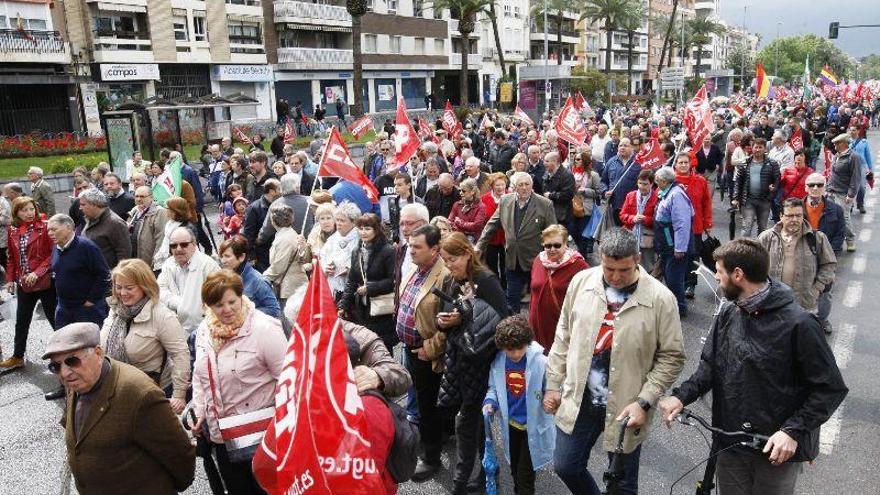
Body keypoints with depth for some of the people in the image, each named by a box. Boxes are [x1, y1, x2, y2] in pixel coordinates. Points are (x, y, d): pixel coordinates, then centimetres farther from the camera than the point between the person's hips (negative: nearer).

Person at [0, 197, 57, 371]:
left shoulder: (44, 227, -10)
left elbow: (53, 254, -13)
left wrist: (37, 273, -19)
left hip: (45, 282, -5)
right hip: (23, 284, 5)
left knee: (54, 318, 5)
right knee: (21, 321, 16)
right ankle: (17, 357, 31)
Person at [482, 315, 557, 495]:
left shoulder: (541, 362, -23)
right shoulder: (498, 363, -10)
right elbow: (494, 388, 5)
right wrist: (490, 402, -12)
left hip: (533, 426, -4)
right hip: (511, 424, 4)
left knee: (525, 473, 5)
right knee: (514, 469, 23)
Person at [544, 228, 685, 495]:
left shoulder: (660, 298, -15)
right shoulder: (582, 282, -5)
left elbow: (671, 357, -8)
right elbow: (564, 337, 5)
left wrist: (644, 402, -16)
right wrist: (553, 385, 6)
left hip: (626, 408, -3)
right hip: (578, 400, 3)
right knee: (565, 466, 15)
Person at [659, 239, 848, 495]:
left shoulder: (798, 323, -19)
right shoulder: (727, 315, -2)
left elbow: (831, 388, -13)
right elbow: (710, 366, 4)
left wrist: (793, 431, -21)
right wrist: (682, 396, -13)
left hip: (778, 450, -4)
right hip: (729, 444, 5)